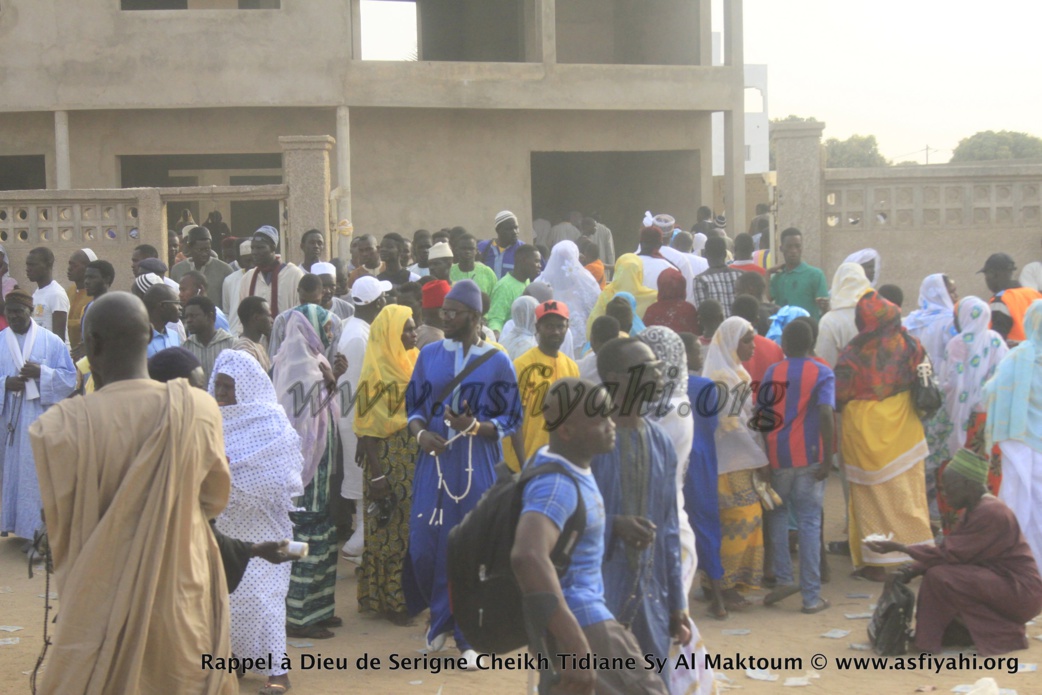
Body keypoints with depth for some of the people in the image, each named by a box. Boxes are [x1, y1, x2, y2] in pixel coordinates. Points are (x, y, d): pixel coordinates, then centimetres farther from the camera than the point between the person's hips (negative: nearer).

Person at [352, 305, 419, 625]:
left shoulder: (416, 361, 10)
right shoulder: (376, 372, -11)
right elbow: (366, 427, -14)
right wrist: (376, 475, -18)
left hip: (416, 459, 7)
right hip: (389, 459, -7)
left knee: (414, 527, 10)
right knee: (389, 529, 0)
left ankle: (408, 595, 19)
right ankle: (386, 600, 9)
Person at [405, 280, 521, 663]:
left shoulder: (497, 362, 0)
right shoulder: (429, 355, 8)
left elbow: (511, 419, 1)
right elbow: (414, 406, 13)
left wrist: (476, 426, -17)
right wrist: (420, 432, -8)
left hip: (476, 466, -2)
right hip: (433, 461, 2)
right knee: (425, 545, 0)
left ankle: (468, 634, 13)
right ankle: (440, 616, 25)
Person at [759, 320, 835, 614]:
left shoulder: (772, 372, 6)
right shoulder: (822, 374, -1)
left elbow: (762, 415, 3)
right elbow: (825, 415, -14)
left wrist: (764, 455, 11)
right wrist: (828, 458, -11)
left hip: (777, 457, 2)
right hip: (809, 458, -1)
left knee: (777, 515, 19)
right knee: (809, 523, 2)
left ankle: (783, 579, 11)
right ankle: (812, 596, 3)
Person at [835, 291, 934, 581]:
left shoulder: (853, 353, -16)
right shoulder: (908, 344, -7)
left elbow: (838, 396, -11)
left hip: (865, 430, -3)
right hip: (903, 428, 3)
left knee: (871, 495, 6)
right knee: (907, 491, 13)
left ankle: (875, 563, 9)